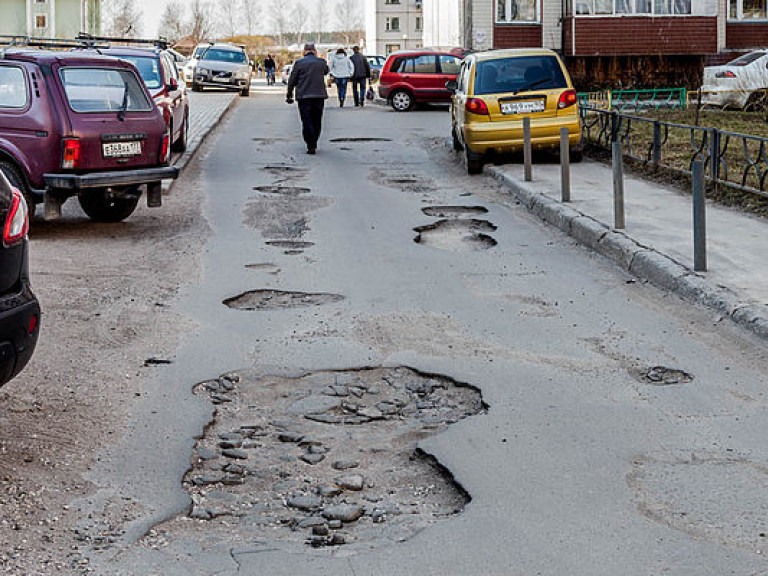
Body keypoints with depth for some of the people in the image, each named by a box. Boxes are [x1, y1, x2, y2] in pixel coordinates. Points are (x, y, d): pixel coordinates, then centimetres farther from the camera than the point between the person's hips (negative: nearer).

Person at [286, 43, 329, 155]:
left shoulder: (299, 62, -2)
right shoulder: (322, 62, 5)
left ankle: (311, 146, -11)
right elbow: (326, 71, 28)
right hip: (319, 95, 3)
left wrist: (289, 94, 9)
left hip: (303, 96, -3)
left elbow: (292, 80, -1)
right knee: (317, 121, 15)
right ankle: (314, 143, 25)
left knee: (307, 121, -1)